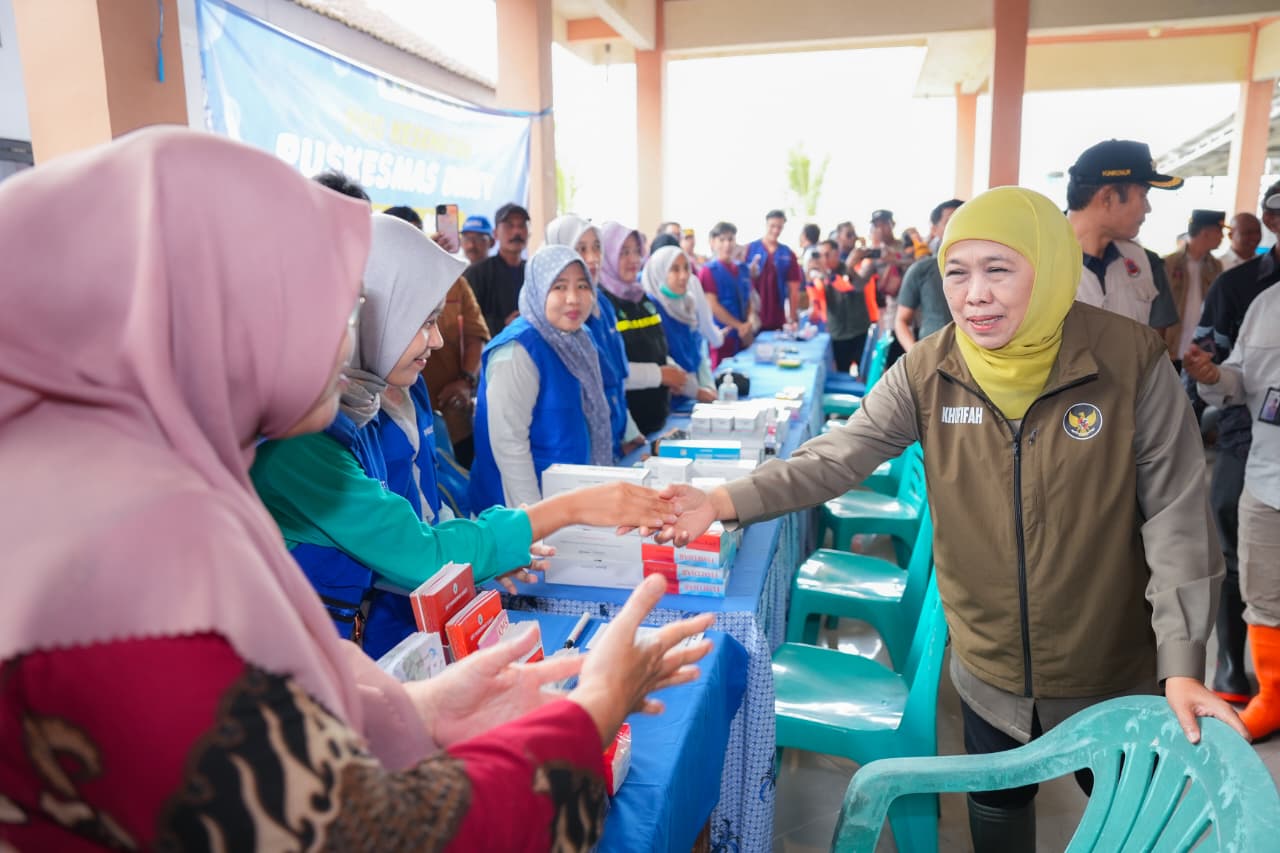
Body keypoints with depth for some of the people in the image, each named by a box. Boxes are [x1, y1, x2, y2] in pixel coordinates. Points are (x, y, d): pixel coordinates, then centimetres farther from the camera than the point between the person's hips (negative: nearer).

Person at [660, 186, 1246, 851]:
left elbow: (1176, 518, -14)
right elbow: (838, 458, -16)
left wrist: (1182, 663, -17)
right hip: (989, 671, 2)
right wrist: (726, 502, -29)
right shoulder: (927, 372, -12)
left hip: (1112, 673, -1)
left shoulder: (1131, 362, -18)